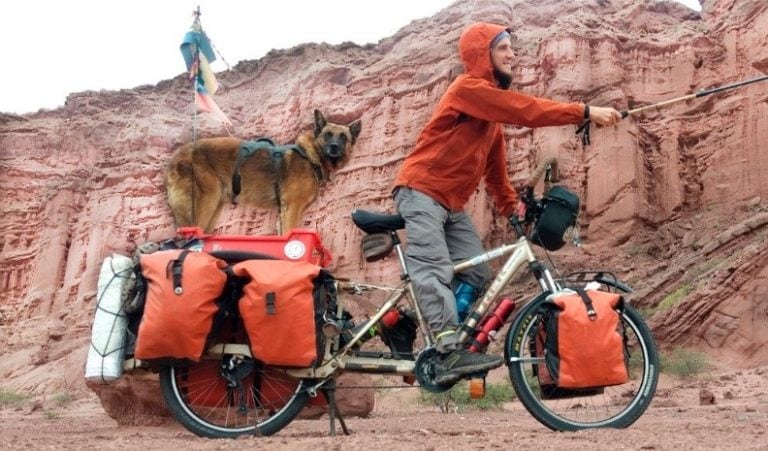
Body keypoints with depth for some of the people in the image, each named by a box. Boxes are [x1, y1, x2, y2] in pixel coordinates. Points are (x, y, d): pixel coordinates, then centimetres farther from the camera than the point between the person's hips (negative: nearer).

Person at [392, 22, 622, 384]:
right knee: (434, 270, -20)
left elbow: (495, 166, 15)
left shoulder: (492, 102, 16)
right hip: (421, 192, -9)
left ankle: (458, 347, 7)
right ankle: (450, 353, -30)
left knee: (476, 274, 1)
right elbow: (527, 111, -22)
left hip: (452, 203, 9)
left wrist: (512, 209, 8)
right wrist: (586, 112, -21)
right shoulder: (468, 89, -13)